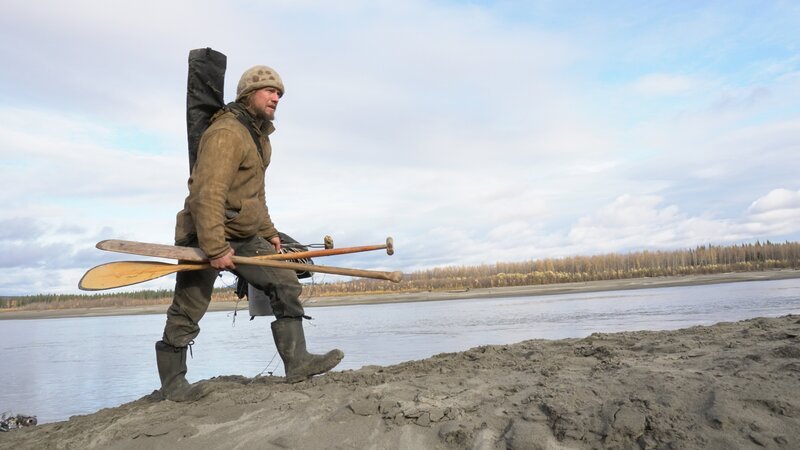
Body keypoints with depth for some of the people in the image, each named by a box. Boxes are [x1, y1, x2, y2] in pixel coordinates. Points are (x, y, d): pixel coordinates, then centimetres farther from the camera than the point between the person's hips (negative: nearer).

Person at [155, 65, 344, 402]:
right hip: (205, 237, -9)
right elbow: (207, 194, -27)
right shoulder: (226, 133, -18)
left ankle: (297, 362, 2)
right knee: (187, 313, 3)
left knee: (286, 284, 0)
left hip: (245, 237, 9)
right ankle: (172, 383, 19)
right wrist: (215, 248, -30)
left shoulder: (258, 135, 14)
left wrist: (268, 231, 24)